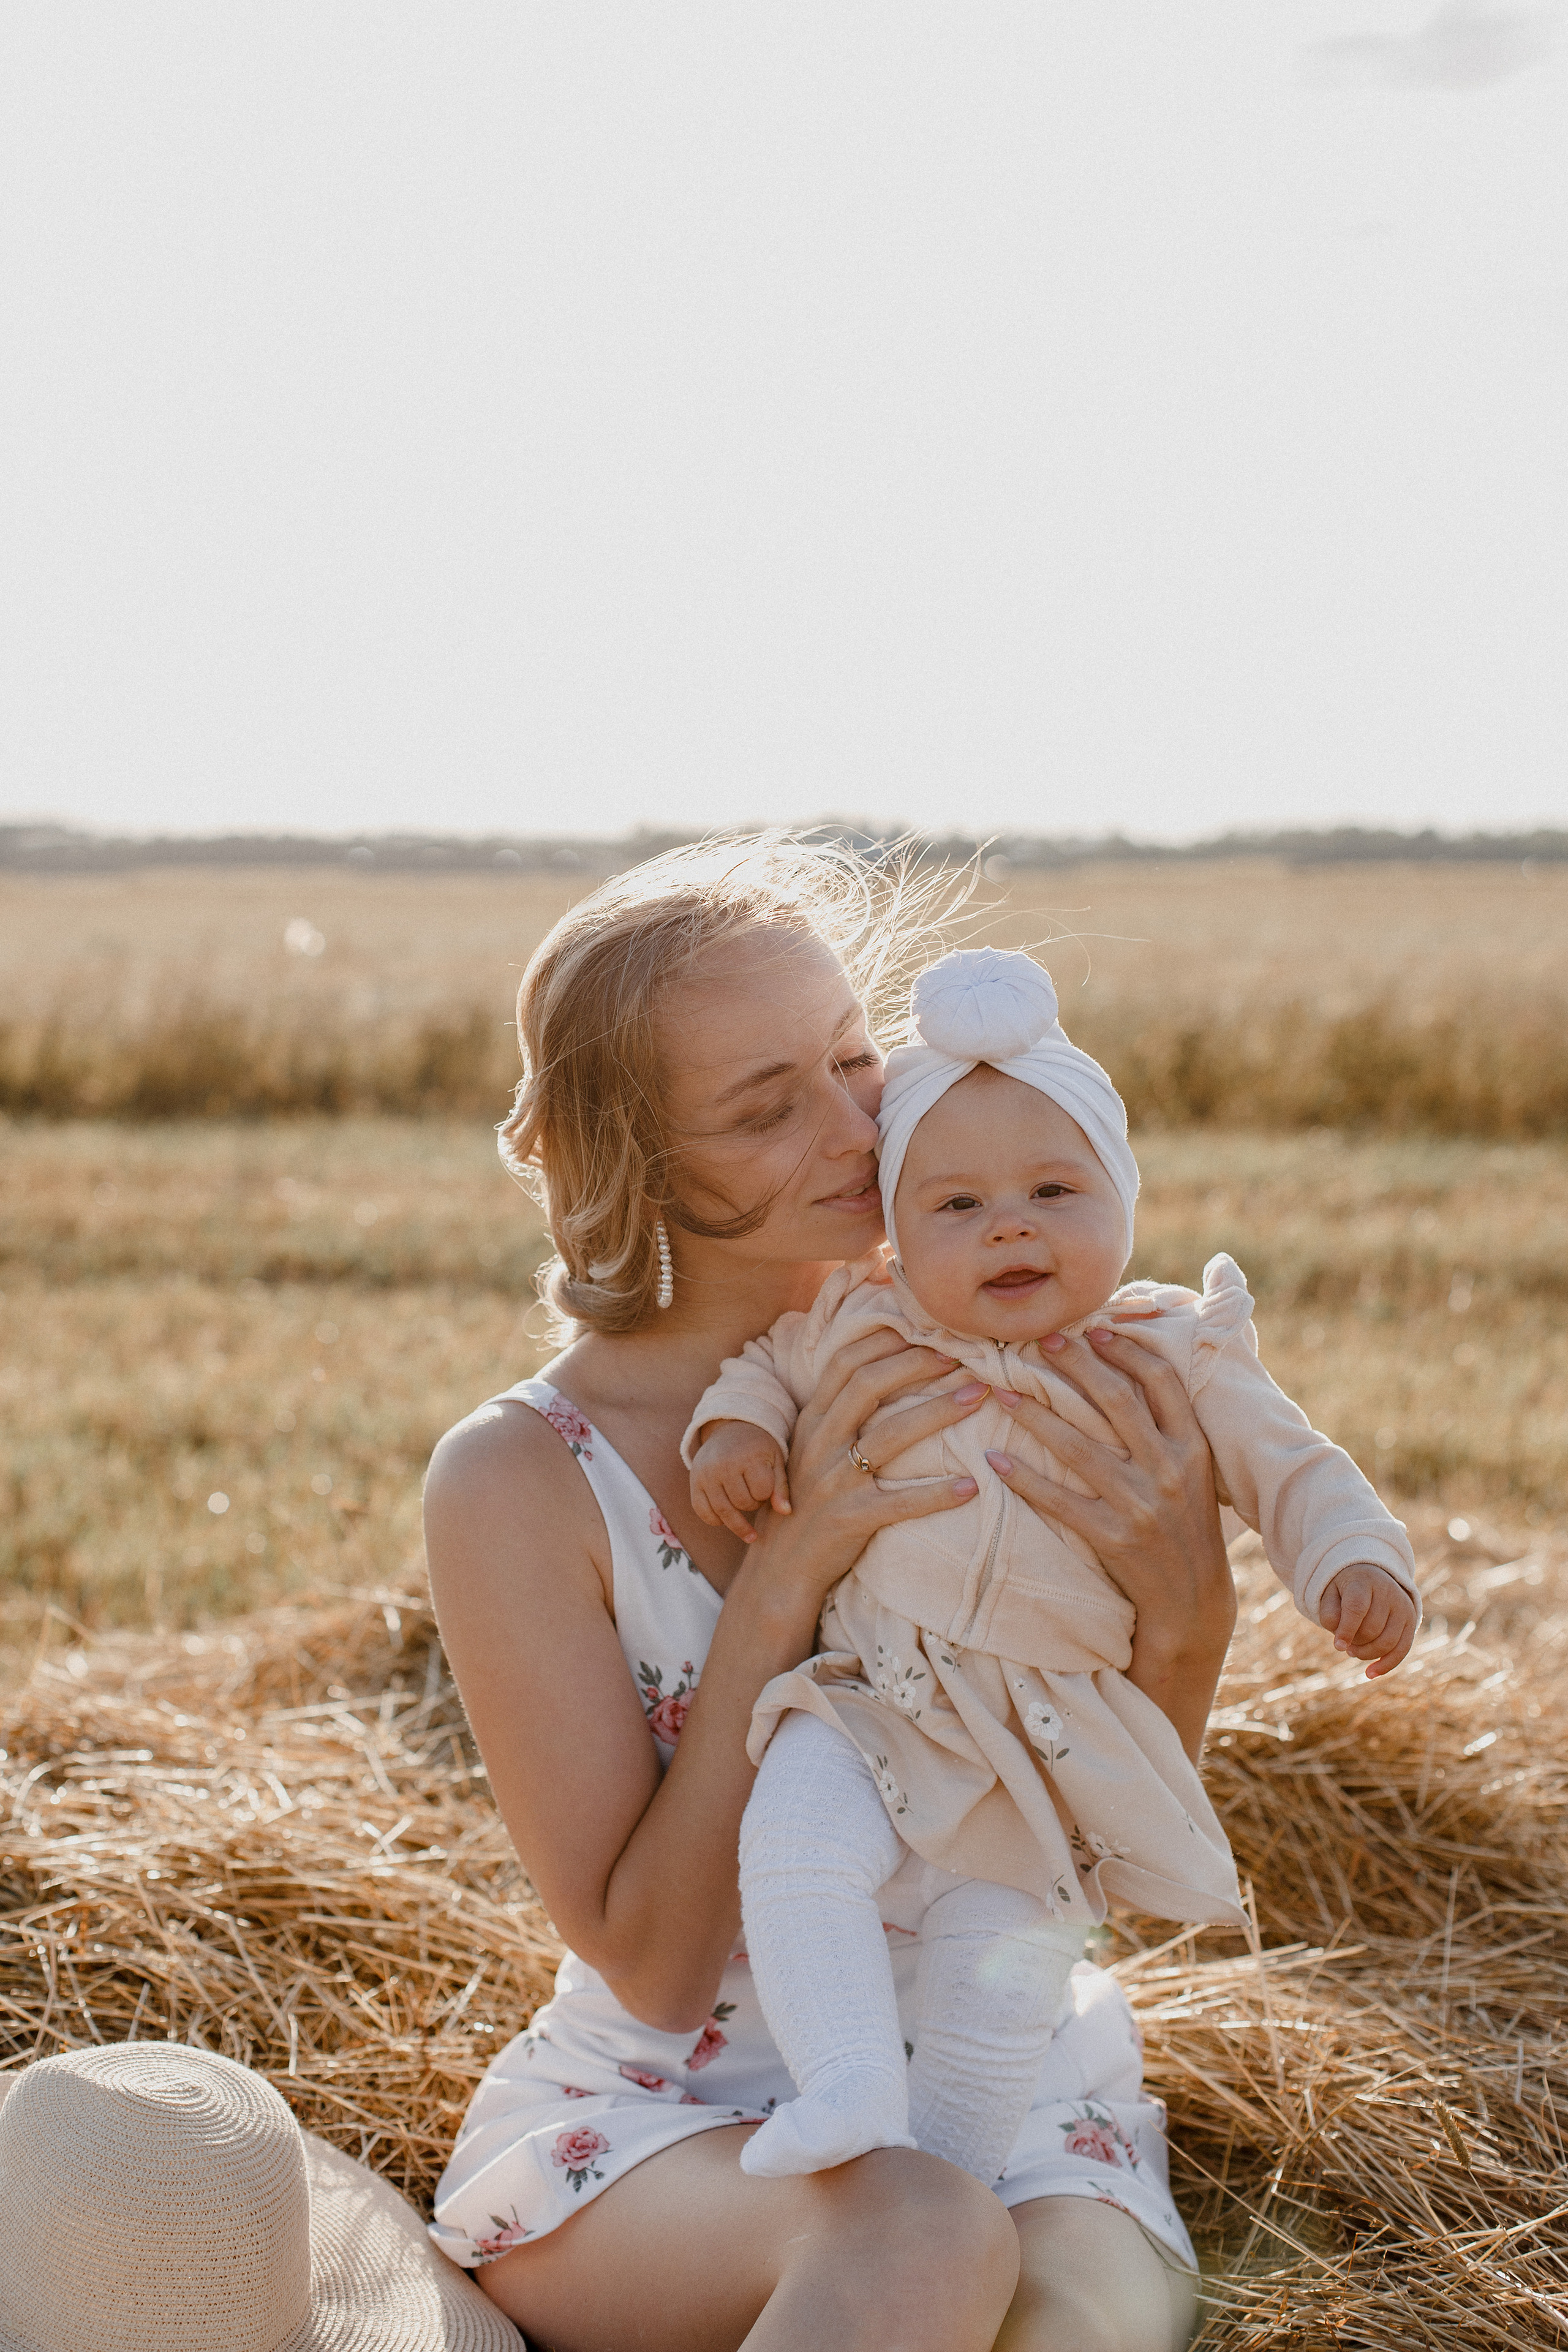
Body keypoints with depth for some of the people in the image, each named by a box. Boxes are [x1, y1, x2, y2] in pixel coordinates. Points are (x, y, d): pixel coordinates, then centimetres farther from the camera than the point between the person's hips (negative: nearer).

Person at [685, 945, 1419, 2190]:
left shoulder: (1175, 1362, -3)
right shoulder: (862, 1332, 0)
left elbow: (1294, 1471, 1)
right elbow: (763, 1351, 18)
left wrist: (1358, 1564, -18)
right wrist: (734, 1423, -4)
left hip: (1060, 1749, 0)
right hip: (871, 1706, 1)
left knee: (1001, 1968, -4)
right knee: (796, 1840, -27)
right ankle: (849, 2088, -26)